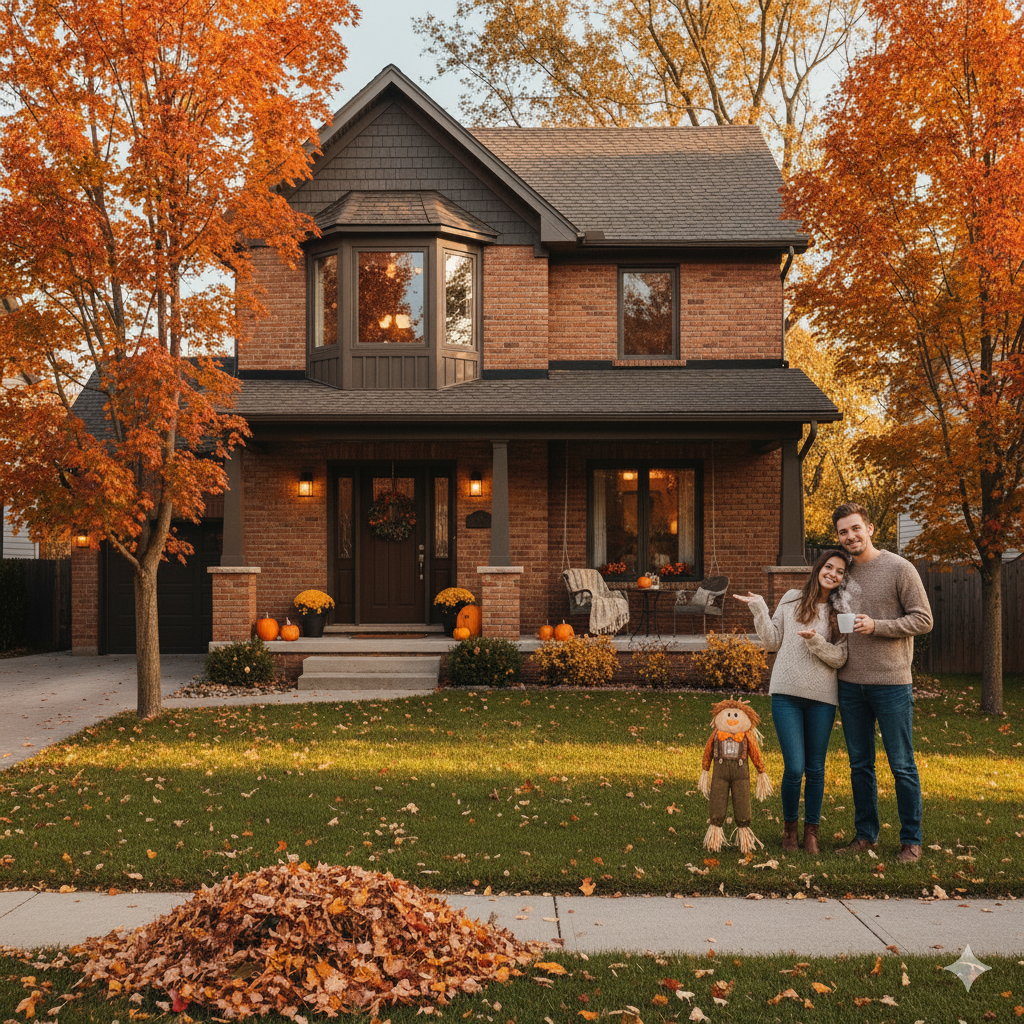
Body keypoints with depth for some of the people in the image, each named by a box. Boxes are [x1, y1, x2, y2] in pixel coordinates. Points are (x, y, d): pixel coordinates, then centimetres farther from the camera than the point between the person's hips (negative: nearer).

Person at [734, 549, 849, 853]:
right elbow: (773, 642, 8)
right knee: (794, 768, -6)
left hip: (821, 697, 1)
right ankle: (790, 827, 15)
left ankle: (811, 830, 22)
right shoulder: (791, 600, 8)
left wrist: (815, 641, -17)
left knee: (815, 770, 6)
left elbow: (840, 658, -1)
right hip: (787, 694, -1)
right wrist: (758, 608, 0)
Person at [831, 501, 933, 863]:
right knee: (860, 765, 11)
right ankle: (866, 835, 22)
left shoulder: (899, 569, -5)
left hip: (891, 683, -5)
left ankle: (911, 840, 11)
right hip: (850, 684, 5)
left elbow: (922, 619, -7)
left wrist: (876, 626, -17)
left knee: (901, 765, 1)